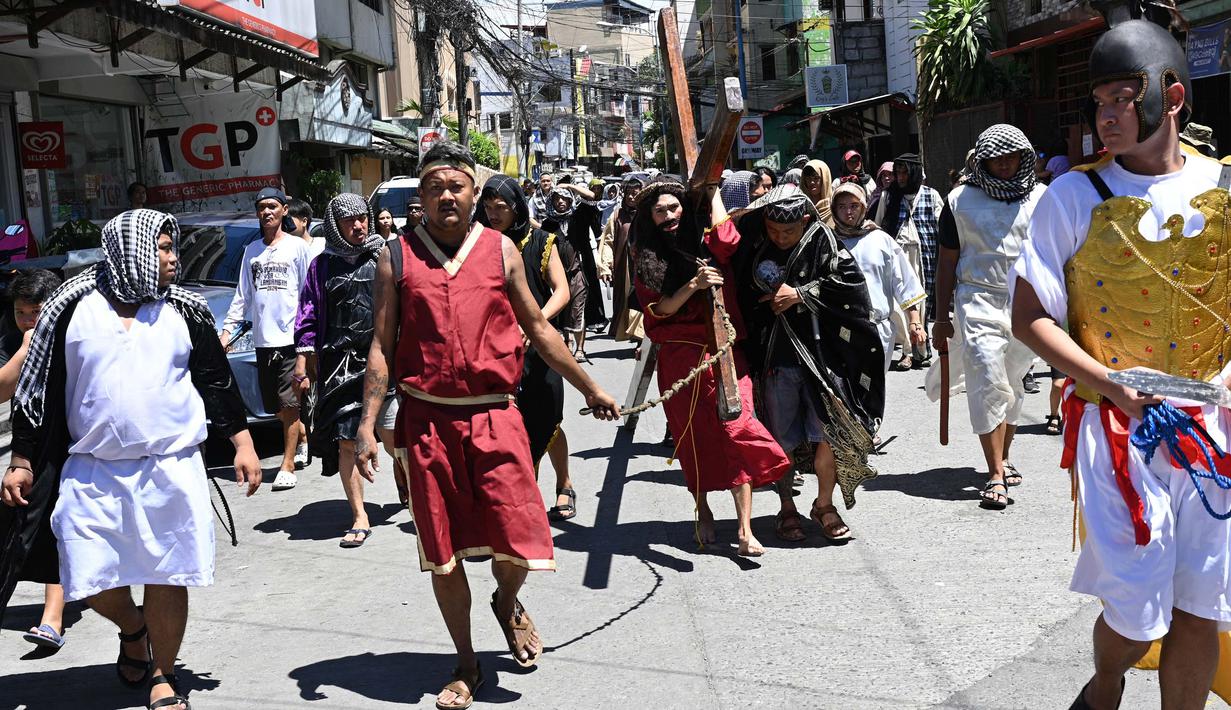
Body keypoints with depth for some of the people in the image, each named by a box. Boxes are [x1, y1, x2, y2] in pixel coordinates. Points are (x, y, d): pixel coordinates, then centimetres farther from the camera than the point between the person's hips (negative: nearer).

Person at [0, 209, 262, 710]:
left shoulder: (184, 312, 6)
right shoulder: (72, 309, 1)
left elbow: (217, 381, 11)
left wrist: (242, 444, 7)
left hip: (172, 471, 0)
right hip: (91, 472, 0)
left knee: (167, 578, 2)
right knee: (91, 581, 3)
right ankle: (133, 630, 35)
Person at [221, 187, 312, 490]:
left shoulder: (297, 247, 1)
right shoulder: (252, 251, 14)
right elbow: (242, 295, 16)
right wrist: (227, 330, 9)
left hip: (291, 337, -5)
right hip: (263, 339, 5)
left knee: (289, 403, -7)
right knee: (276, 405, 10)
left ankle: (288, 466, -2)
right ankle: (302, 438, 35)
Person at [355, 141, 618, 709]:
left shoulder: (501, 250, 5)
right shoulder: (397, 259, 4)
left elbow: (538, 329, 12)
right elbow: (382, 346, 4)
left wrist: (590, 390, 15)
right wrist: (367, 426, -3)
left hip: (494, 416, 0)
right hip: (426, 421, 0)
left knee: (517, 545, -6)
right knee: (442, 556, 7)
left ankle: (507, 602, 30)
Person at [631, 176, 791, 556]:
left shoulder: (705, 243, 5)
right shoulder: (646, 256, 5)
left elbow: (726, 237, -18)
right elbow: (658, 310, -3)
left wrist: (713, 190, -4)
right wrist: (693, 285, -18)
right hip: (680, 356, 1)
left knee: (738, 429, -12)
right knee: (693, 435, 9)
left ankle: (746, 529, -12)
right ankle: (703, 511, 30)